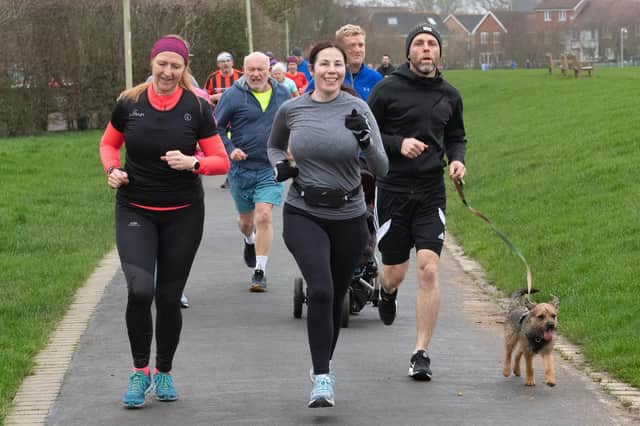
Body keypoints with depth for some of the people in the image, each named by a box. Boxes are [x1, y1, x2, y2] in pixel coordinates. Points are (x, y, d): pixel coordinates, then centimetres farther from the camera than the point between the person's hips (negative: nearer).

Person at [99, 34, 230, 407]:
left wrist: (192, 163, -20)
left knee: (169, 298, 6)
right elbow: (109, 143, 15)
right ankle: (140, 370, 1)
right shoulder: (129, 103, -3)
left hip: (183, 214, 0)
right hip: (135, 211, 0)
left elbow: (222, 162, 0)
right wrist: (113, 170, -5)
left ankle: (164, 372, 28)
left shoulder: (197, 108, -5)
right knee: (139, 290, -19)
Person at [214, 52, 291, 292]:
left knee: (264, 217, -13)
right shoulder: (233, 95, -6)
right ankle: (249, 241, 52)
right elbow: (216, 128, -1)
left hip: (270, 168, 0)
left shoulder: (282, 94, 4)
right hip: (241, 168, 0)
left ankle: (260, 272, -7)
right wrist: (230, 149, -15)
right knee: (246, 219, 15)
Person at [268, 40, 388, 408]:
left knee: (336, 297, 15)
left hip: (349, 217, 1)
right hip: (303, 215, -1)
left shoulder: (357, 109, -7)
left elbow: (381, 169, -10)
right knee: (320, 290, -22)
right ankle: (322, 378, -17)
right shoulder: (291, 110, -2)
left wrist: (366, 139, -28)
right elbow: (275, 146, 19)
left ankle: (325, 365, 39)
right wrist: (279, 166, -2)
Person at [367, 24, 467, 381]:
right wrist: (398, 143, -16)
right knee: (395, 273, 6)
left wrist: (457, 159, 2)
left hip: (431, 193, 2)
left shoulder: (449, 95, 8)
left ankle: (422, 354, -7)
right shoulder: (388, 90, -4)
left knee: (429, 269, -13)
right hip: (393, 191, -2)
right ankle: (387, 291, 48)